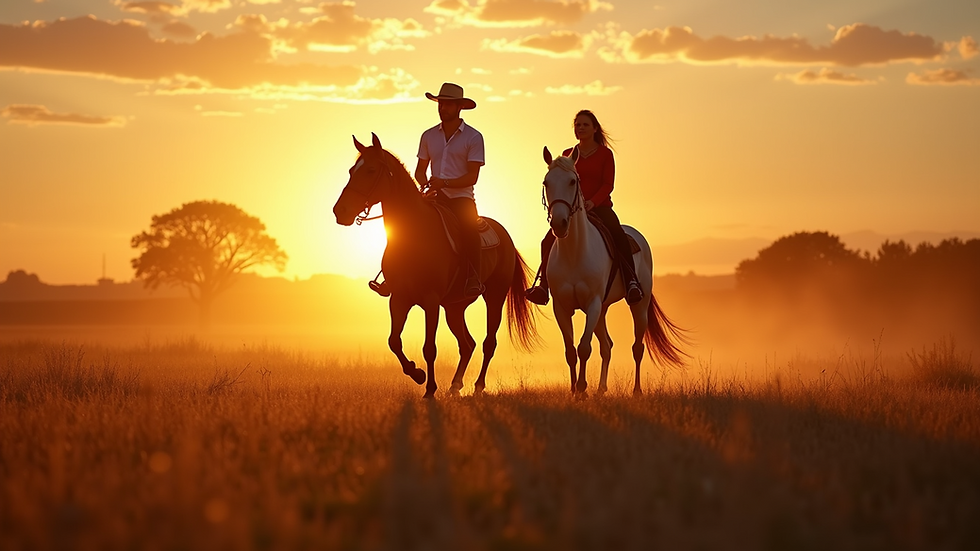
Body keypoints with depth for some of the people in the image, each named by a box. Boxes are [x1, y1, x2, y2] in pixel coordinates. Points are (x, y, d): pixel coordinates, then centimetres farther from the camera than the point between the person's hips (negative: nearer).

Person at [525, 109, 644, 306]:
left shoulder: (605, 154, 3)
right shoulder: (568, 155, 12)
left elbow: (608, 184, -6)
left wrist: (592, 202, -23)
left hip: (600, 207, -3)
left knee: (618, 236, -32)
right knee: (549, 241, -16)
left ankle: (632, 281, -30)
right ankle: (544, 286, -8)